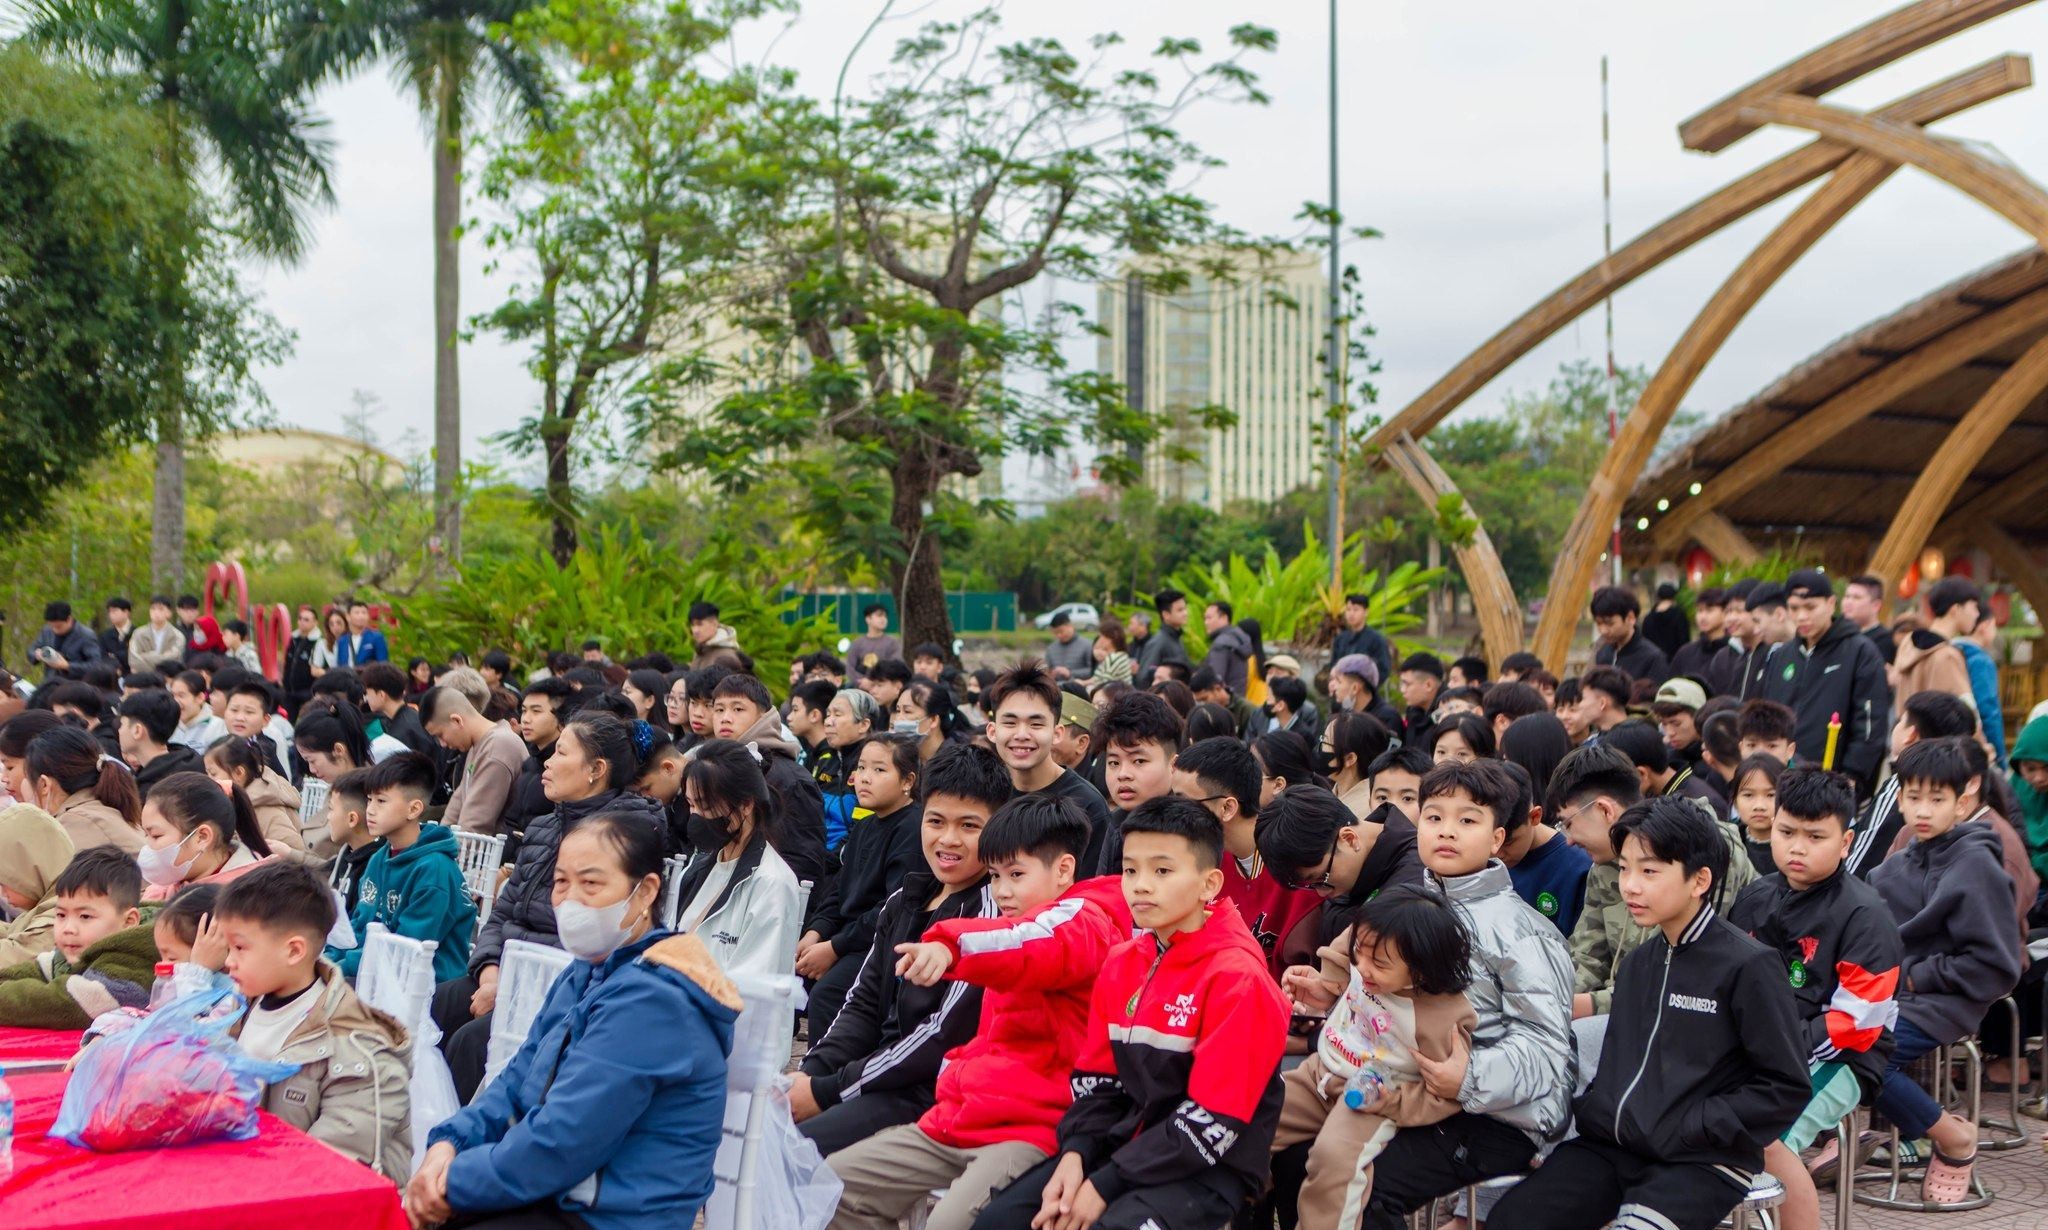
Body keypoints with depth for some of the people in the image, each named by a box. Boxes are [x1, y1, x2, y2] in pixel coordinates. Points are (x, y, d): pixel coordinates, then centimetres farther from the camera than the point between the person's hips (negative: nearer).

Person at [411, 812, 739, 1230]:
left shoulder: (648, 1000, -21)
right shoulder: (587, 972, 12)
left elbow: (560, 1142, -23)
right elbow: (517, 1082, 14)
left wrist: (456, 1181, -12)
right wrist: (448, 1143, -4)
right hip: (559, 1195, 9)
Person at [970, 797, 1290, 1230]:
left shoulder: (1238, 978, -15)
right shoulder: (1121, 963, 9)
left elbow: (1212, 1120, -19)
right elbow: (1098, 1077, 12)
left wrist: (1107, 1184, -19)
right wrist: (1075, 1154, -9)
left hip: (1211, 1168, -7)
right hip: (1125, 1145, 7)